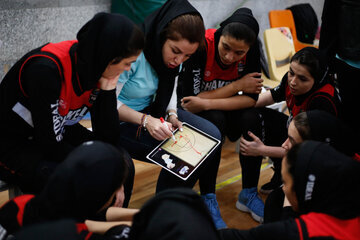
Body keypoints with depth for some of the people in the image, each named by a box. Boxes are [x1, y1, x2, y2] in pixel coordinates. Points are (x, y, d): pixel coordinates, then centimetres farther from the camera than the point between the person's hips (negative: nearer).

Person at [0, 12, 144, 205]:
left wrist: (108, 89, -19)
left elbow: (107, 139, -9)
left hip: (59, 135, 7)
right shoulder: (46, 68, -30)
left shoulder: (101, 72, -9)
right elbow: (50, 143, -26)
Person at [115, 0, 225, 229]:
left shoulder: (173, 56, -6)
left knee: (211, 136, -12)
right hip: (121, 121, -7)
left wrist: (171, 115, -10)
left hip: (154, 109, 7)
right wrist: (145, 121, -32)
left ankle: (208, 201, 6)